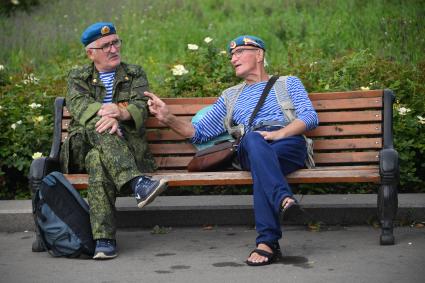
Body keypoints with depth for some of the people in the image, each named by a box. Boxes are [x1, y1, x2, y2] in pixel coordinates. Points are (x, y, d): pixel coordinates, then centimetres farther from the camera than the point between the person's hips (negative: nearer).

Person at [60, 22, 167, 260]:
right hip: (83, 146, 0)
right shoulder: (78, 77, 20)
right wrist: (104, 112, -27)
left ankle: (104, 238, -46)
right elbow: (77, 104, -4)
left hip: (126, 146, 0)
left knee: (98, 159, -36)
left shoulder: (135, 74, 20)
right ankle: (138, 183, -53)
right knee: (97, 125, -36)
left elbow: (141, 107, 0)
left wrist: (120, 113, -25)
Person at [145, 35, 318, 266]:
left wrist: (279, 133, -11)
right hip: (250, 148, 1)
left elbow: (311, 117, 8)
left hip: (290, 143, -1)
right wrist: (168, 119, 11)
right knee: (255, 140, -38)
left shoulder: (289, 83, 27)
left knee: (261, 162, -38)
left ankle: (267, 241, -47)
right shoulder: (230, 97, 37)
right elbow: (199, 132, 30)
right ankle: (283, 199, -56)